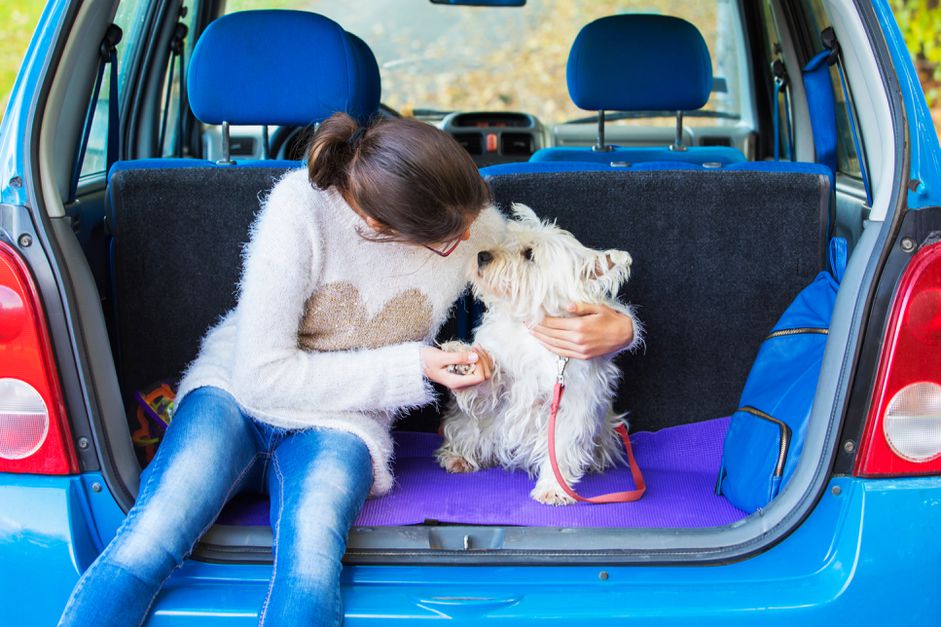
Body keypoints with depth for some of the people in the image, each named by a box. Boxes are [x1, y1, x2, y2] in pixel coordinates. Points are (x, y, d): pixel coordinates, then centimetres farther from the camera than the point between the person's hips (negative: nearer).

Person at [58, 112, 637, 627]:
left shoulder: (472, 221, -11)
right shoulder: (303, 206, -22)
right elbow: (262, 375, -20)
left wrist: (616, 328, -18)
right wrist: (415, 367, -22)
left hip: (340, 420, 1)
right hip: (238, 392, -1)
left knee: (312, 563, -33)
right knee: (150, 541, -31)